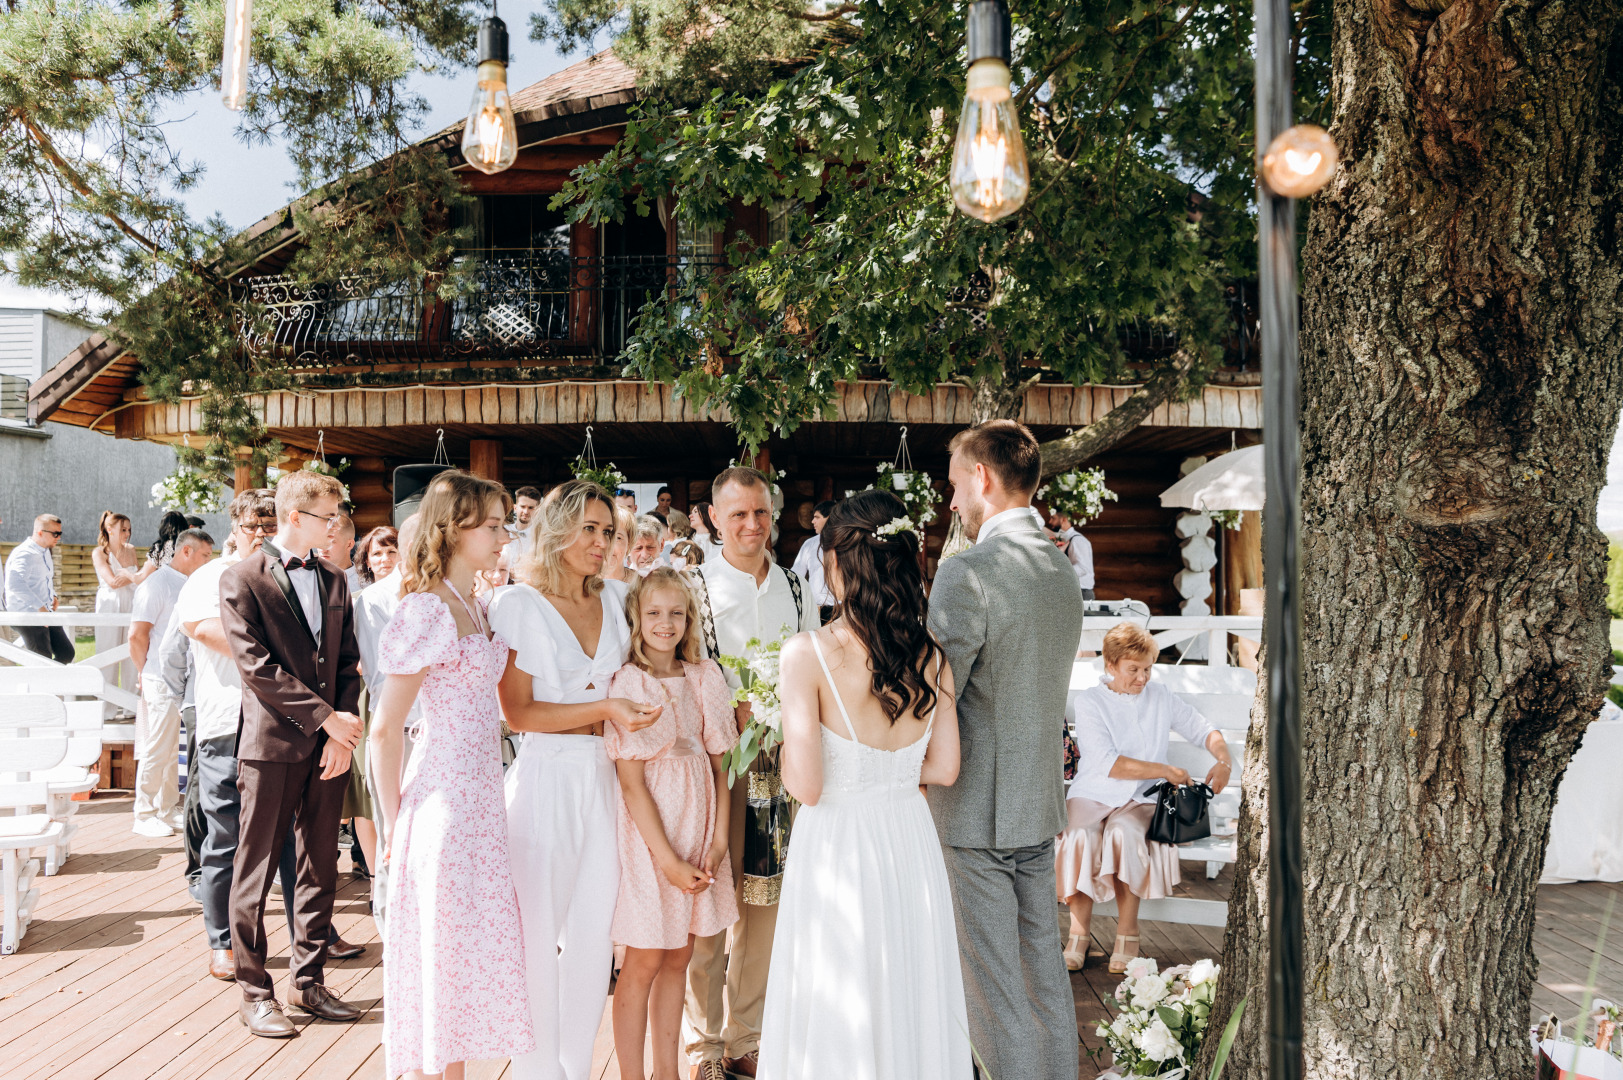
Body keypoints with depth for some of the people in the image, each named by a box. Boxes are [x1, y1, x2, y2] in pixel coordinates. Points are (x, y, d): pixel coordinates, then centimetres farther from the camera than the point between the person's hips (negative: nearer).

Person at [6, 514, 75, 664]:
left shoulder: (45, 551, 14)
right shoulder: (24, 554, -16)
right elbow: (16, 584, -31)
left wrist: (53, 596, 13)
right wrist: (40, 607, -31)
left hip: (45, 612, 9)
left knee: (66, 654, 6)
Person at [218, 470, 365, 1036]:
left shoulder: (335, 580, 13)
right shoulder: (242, 577, -5)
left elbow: (348, 662, 10)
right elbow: (256, 666, -12)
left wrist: (343, 733, -2)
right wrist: (327, 717, -13)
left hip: (330, 744, 5)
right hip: (273, 743, -5)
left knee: (320, 869, 11)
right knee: (256, 873, 3)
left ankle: (309, 981, 22)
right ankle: (255, 992, 16)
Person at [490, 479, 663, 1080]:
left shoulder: (615, 598, 11)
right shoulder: (519, 604, -5)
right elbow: (518, 712, -9)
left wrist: (637, 716, 5)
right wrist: (603, 709, -16)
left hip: (604, 780, 5)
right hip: (546, 781, -5)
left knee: (595, 935, 10)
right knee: (541, 935, 3)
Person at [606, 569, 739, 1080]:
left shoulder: (704, 677, 5)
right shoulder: (628, 682, -10)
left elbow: (719, 765, 6)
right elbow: (631, 781, -13)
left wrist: (719, 840, -4)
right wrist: (669, 860, -15)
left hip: (697, 828, 5)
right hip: (649, 831, -5)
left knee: (678, 958, 13)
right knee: (644, 961, 3)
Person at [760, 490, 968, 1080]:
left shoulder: (808, 653, -17)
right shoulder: (931, 654, -3)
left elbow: (805, 785, -17)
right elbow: (943, 767, 4)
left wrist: (786, 740, 2)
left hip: (838, 849, -4)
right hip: (910, 846, 5)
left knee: (838, 1019, 12)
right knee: (908, 997, 21)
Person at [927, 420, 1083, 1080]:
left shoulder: (969, 574, -19)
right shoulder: (1063, 572, 7)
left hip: (976, 809, -8)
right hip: (1041, 802, 8)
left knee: (993, 986, 4)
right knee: (1044, 969, 18)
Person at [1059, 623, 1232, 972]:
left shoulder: (1161, 698, 8)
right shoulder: (1089, 701, -2)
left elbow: (1204, 731, 17)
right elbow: (1107, 763, -12)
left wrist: (1224, 761, -4)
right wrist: (1165, 770, -12)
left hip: (1140, 799, 1)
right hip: (1091, 794, -1)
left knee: (1123, 834, -33)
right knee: (1080, 837, -34)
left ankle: (1127, 935, -18)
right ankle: (1078, 936, -17)